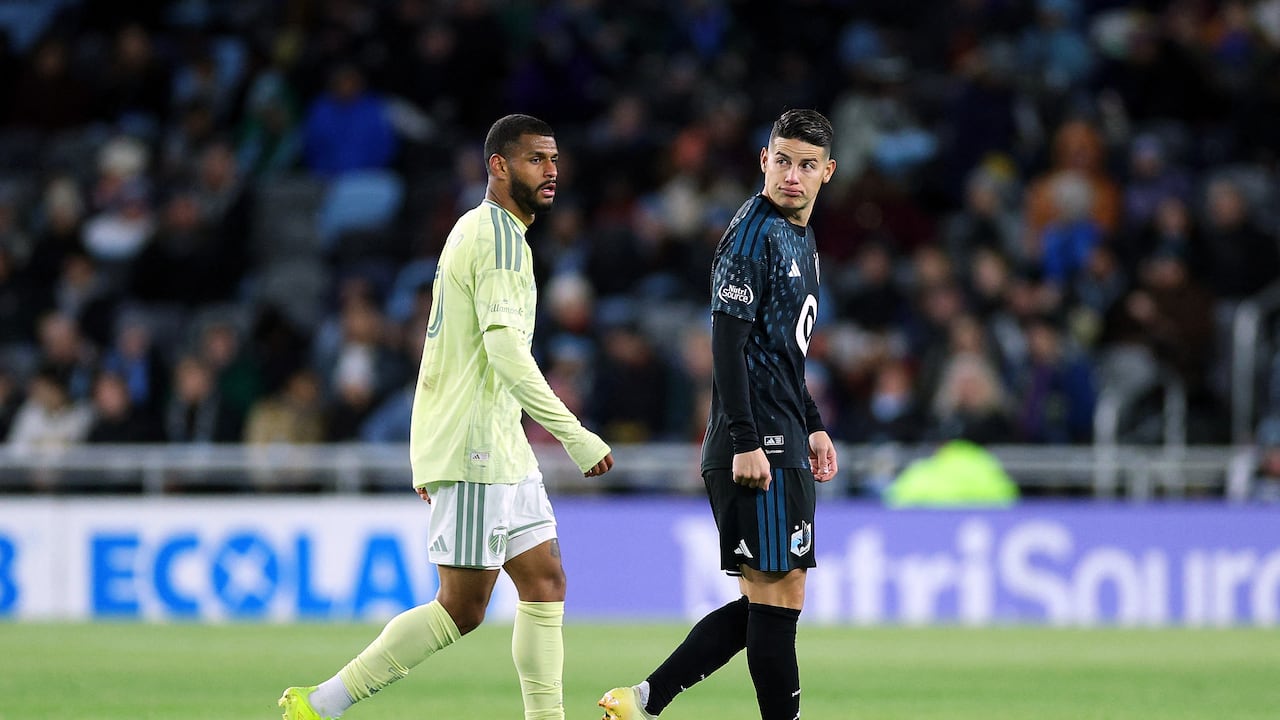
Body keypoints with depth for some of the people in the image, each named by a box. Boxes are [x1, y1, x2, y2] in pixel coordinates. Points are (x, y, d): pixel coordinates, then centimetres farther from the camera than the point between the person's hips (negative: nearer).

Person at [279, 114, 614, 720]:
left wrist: (429, 456, 23)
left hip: (499, 446, 10)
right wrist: (575, 437, -22)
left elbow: (445, 349, 22)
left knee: (545, 581, 6)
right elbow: (506, 353, -23)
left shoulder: (476, 229, 19)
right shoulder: (500, 236, -13)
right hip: (474, 448, -10)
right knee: (462, 607, -7)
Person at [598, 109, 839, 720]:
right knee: (779, 595, -7)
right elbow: (728, 343, -18)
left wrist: (812, 427, 24)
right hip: (758, 448, -10)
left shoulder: (801, 239, 19)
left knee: (765, 600, 11)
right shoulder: (754, 234, -11)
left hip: (783, 445, 10)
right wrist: (745, 442, -22)